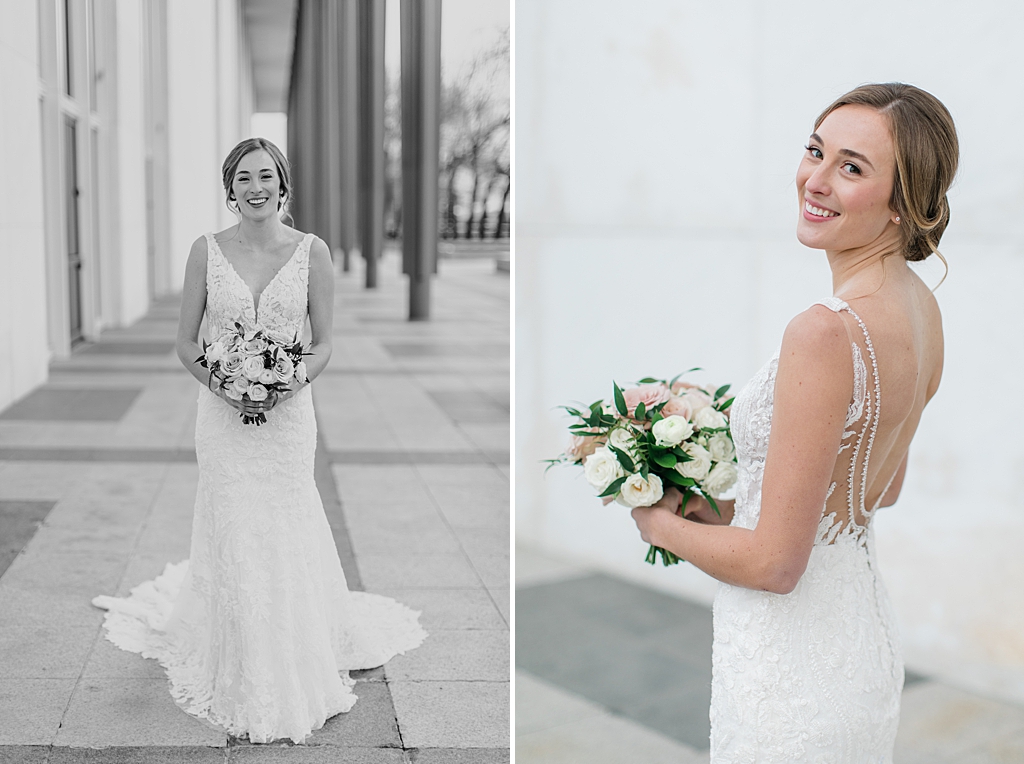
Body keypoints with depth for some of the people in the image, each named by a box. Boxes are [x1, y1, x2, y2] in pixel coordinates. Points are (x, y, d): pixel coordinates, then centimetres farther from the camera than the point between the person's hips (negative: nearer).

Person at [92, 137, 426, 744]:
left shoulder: (312, 251, -2)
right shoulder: (207, 251, 0)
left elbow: (324, 344, 1)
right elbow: (186, 342, 4)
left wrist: (285, 386, -15)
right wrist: (220, 386, -12)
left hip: (288, 414, -1)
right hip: (223, 415, 1)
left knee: (284, 536, 4)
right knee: (232, 533, 4)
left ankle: (291, 678, 25)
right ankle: (242, 680, 23)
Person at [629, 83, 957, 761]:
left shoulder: (826, 332, -28)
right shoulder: (921, 307, 0)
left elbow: (775, 564, -24)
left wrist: (660, 524, -7)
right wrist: (724, 509, 10)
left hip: (791, 672, -9)